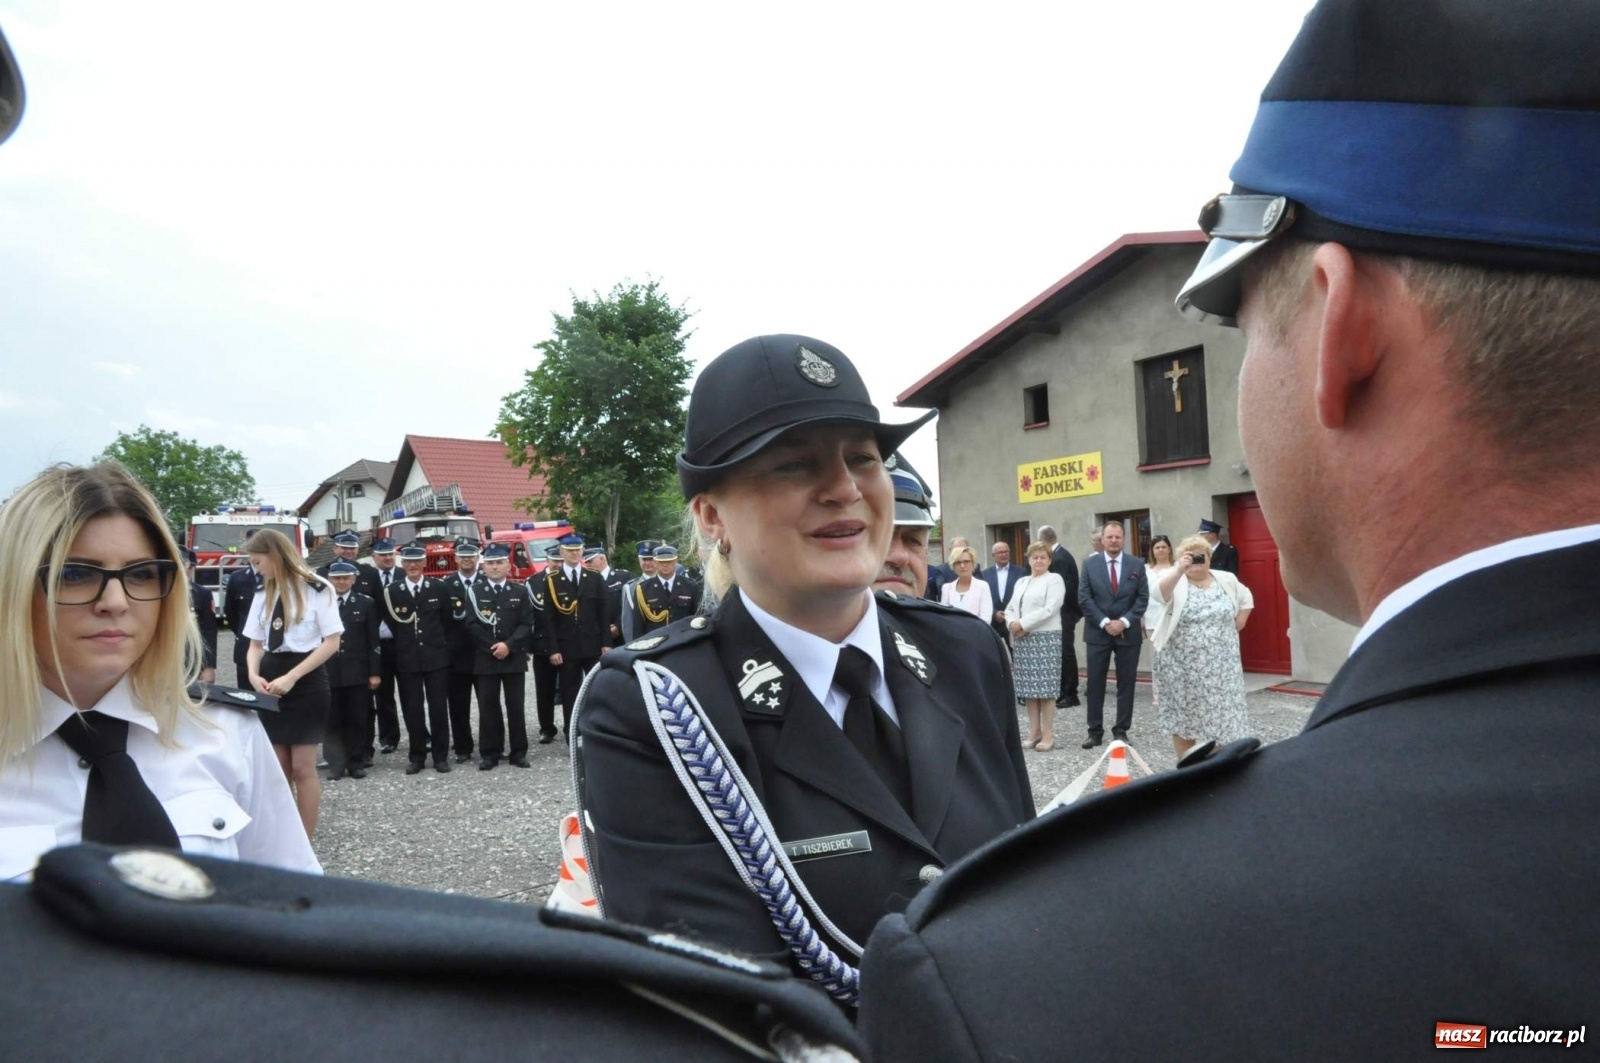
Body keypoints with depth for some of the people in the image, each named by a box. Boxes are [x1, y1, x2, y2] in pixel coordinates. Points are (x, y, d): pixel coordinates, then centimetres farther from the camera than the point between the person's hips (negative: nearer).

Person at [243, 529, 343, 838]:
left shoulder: (316, 589, -10)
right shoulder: (262, 594, 11)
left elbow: (332, 642, -13)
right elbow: (256, 644, 14)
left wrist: (291, 677, -19)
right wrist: (254, 675, -7)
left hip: (306, 682, -6)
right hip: (271, 685, 6)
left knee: (302, 767, -4)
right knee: (278, 768, 8)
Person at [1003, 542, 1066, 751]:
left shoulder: (1054, 579, 0)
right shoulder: (1021, 582, 20)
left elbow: (1049, 609, -13)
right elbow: (1010, 608, 14)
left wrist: (1022, 623, -14)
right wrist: (1012, 624, -8)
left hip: (1046, 638, -6)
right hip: (1022, 640, 6)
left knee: (1046, 687, -5)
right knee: (1029, 687, 6)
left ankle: (1048, 734, 0)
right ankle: (1034, 731, 13)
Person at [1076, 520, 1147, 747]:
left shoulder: (1137, 565, 4)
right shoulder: (1090, 564, 2)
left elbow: (1143, 598, 0)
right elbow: (1084, 598, -3)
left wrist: (1124, 622, -12)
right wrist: (1104, 622, -12)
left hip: (1128, 632, 1)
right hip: (1097, 632, 0)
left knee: (1126, 684, 5)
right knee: (1095, 684, 2)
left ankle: (1121, 731, 14)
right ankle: (1095, 731, 10)